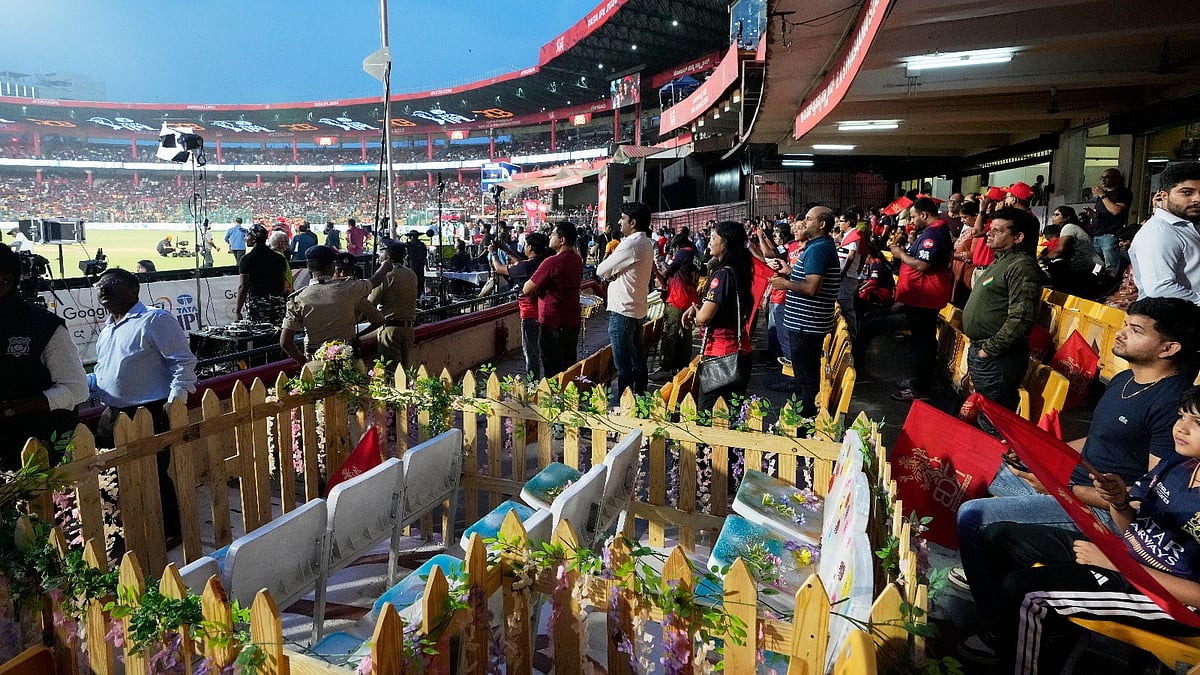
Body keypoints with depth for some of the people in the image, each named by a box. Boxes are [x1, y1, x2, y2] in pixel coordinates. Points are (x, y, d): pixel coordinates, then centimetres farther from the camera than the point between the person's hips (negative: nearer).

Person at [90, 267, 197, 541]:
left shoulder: (155, 320, -9)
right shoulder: (107, 329, 18)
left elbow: (184, 362, -13)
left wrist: (175, 400, -19)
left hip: (150, 416, -9)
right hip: (113, 416, 9)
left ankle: (171, 533, 13)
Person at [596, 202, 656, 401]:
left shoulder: (631, 245, -20)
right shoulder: (646, 243, 11)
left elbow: (601, 271, -16)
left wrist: (609, 273, 5)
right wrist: (613, 273, -4)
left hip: (623, 311, -10)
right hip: (638, 308, 10)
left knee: (623, 365, -3)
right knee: (637, 358, 19)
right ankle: (640, 396, 31)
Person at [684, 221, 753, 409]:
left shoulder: (723, 274, -18)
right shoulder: (739, 271, 9)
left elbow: (704, 318, -21)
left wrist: (696, 316, 1)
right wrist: (697, 307, 8)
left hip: (721, 352, -9)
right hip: (739, 350, 9)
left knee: (709, 411, -2)